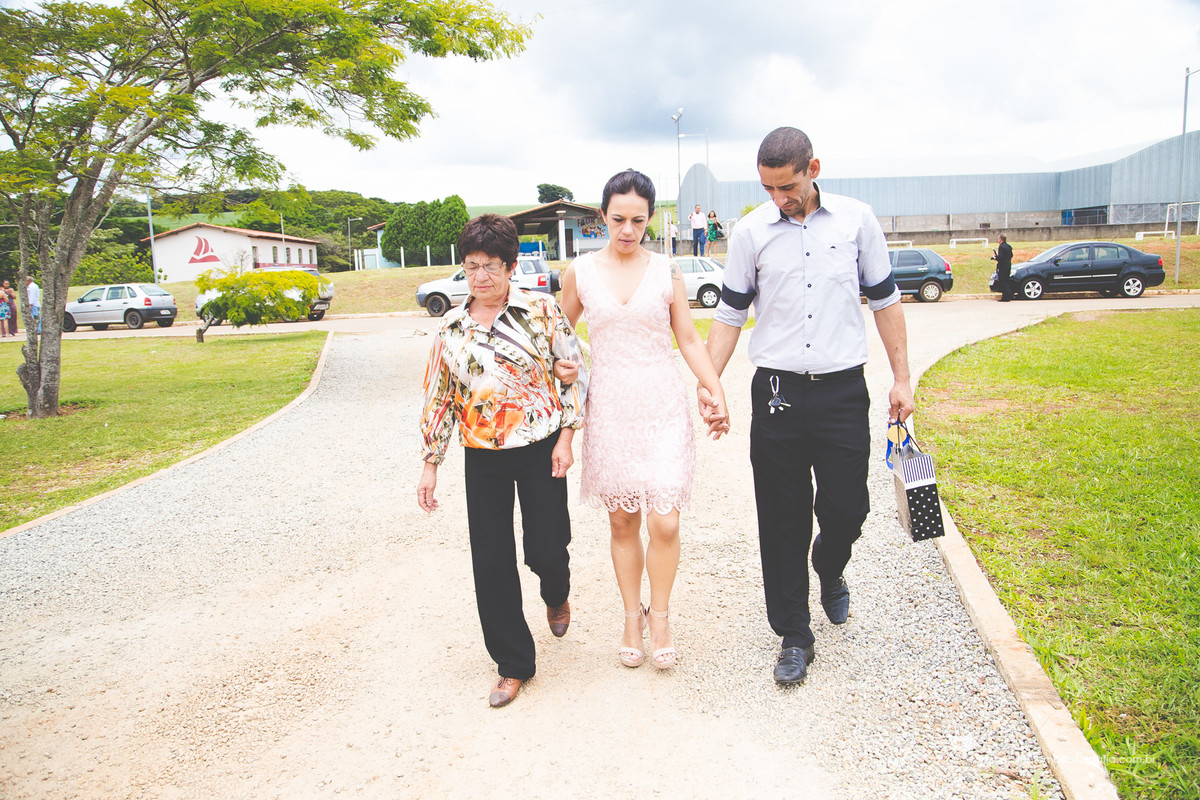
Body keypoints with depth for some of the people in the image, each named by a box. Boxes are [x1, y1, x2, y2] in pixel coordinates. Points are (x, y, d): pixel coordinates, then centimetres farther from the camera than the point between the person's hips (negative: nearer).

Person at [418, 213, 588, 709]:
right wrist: (431, 463, 8)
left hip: (540, 449, -2)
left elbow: (573, 373, -1)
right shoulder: (451, 328, 5)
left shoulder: (542, 310, -4)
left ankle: (557, 596, 43)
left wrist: (565, 436, -7)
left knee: (546, 548, 2)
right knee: (491, 561, 2)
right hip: (482, 458, 3)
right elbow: (438, 397, 10)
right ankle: (513, 664, 18)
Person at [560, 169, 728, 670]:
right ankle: (632, 615, 27)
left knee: (664, 523, -7)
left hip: (662, 407, 0)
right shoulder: (580, 272, 4)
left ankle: (660, 615, 17)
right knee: (622, 520, 8)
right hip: (608, 408, 1)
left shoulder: (666, 270, 4)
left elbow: (688, 338, 7)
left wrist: (716, 390, -2)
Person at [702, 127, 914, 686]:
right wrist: (708, 380, -3)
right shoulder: (750, 232, 2)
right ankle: (794, 635, 19)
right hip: (776, 393, 0)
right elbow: (730, 313, 6)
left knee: (846, 508, 3)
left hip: (843, 390, 0)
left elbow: (884, 300, 9)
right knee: (783, 521, 4)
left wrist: (901, 377, 5)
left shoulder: (857, 220, 3)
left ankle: (830, 568, 39)